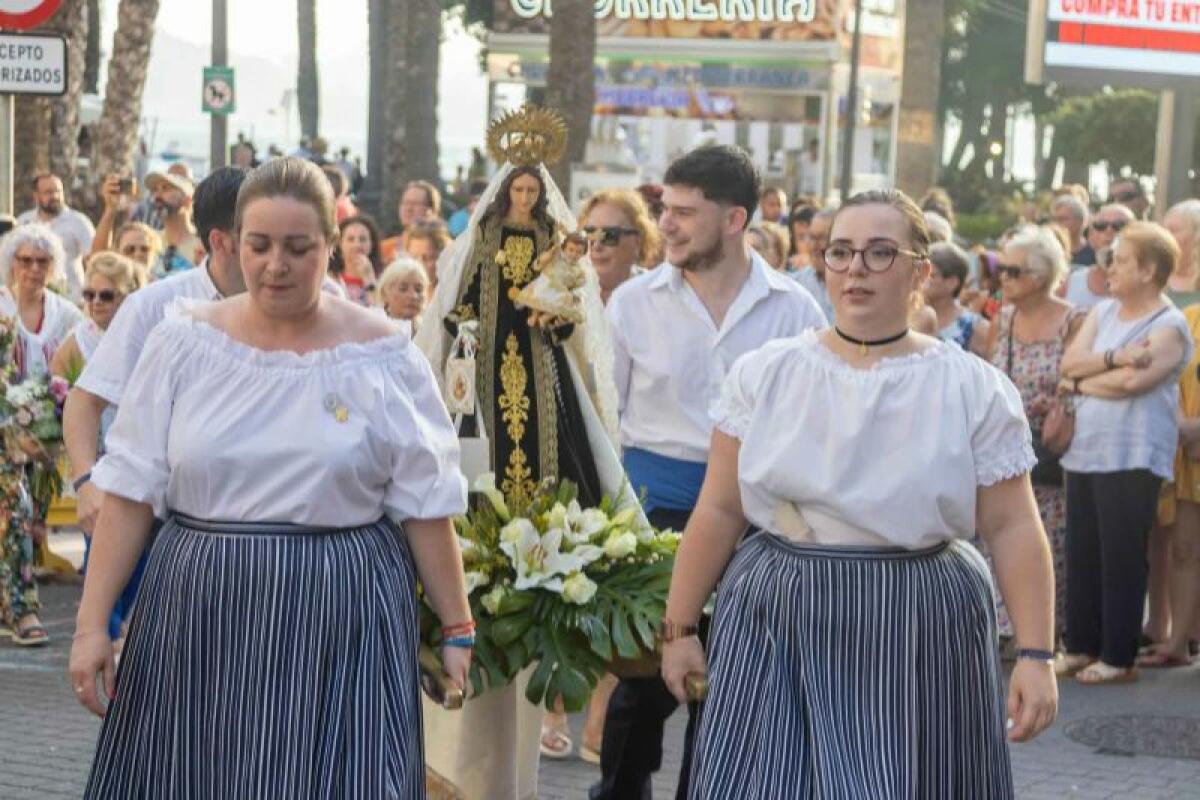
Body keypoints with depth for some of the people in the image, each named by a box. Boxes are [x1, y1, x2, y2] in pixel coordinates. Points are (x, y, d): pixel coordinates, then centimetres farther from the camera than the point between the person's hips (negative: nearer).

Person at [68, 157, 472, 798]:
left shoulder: (385, 358, -1)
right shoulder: (184, 343, 1)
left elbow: (425, 506, 1)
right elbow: (130, 490, 1)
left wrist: (458, 630, 3)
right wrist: (92, 622, -3)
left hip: (341, 624, -2)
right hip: (199, 613, 2)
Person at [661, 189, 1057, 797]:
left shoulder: (974, 389, -1)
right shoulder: (764, 374, 2)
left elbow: (1012, 529, -3)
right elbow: (719, 511, 4)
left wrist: (1035, 654, -8)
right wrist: (679, 627, 5)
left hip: (917, 636, -1)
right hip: (774, 624, 1)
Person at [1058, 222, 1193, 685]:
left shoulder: (1170, 327, -7)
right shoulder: (1102, 313, 15)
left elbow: (1133, 381, -19)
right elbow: (1070, 362, 2)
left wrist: (1082, 383, -5)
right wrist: (1114, 358, -14)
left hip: (1131, 459, -7)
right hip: (1084, 452, 7)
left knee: (1121, 559, -3)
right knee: (1081, 555, 9)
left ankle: (1119, 657, 4)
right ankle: (1081, 647, 19)